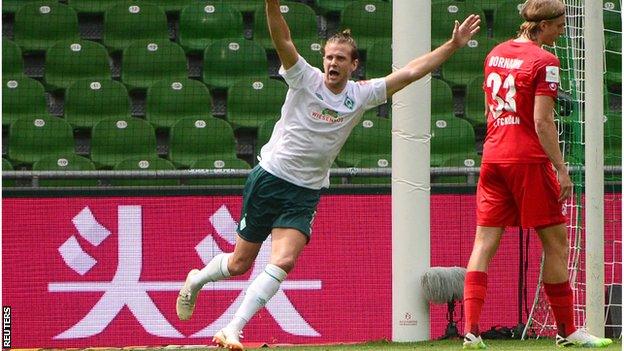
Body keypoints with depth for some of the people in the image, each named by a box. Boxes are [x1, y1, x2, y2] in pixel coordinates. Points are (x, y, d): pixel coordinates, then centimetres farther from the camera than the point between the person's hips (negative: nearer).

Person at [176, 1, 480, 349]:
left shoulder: (361, 95, 0)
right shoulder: (305, 79, -8)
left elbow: (411, 72, 1)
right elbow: (283, 40, -23)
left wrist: (453, 45, -4)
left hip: (306, 193, 2)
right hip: (269, 177, -2)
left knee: (283, 262, -18)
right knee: (240, 262, 8)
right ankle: (196, 280, 39)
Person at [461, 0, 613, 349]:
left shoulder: (496, 54, 12)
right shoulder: (544, 62, -11)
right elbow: (542, 121, -16)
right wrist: (561, 169, -14)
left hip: (493, 155, 7)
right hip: (528, 159, -7)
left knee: (485, 241, 2)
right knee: (556, 240, 4)